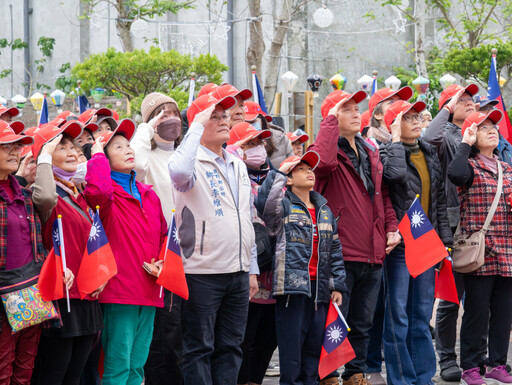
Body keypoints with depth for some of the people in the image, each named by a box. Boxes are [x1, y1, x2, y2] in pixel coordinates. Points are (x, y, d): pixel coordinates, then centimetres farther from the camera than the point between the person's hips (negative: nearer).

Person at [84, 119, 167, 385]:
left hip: (148, 293, 7)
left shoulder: (148, 194, 16)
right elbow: (97, 191, -32)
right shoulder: (107, 194, -6)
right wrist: (97, 154, -15)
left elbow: (163, 235, 27)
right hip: (119, 293, -7)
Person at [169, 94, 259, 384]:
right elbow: (179, 171, -34)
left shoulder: (239, 166, 16)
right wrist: (197, 127, -23)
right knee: (200, 348, -1)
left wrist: (252, 268, 18)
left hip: (238, 273, 7)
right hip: (203, 272, -7)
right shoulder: (195, 163, -7)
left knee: (231, 347, 10)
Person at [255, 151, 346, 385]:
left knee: (315, 345, 9)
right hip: (292, 287, -6)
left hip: (319, 289, 6)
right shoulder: (283, 207, 0)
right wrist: (278, 172, -14)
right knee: (291, 348, -5)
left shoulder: (325, 212, 18)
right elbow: (264, 201, -24)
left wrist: (338, 285, 13)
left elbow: (335, 249, 19)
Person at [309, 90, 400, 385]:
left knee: (363, 323, 15)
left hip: (372, 254, 7)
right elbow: (322, 161, -32)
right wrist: (331, 119, -22)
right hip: (341, 254, -7)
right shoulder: (329, 149, -7)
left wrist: (391, 226, 9)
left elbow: (382, 193, 22)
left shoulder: (371, 152, 16)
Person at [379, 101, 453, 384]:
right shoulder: (386, 151, -5)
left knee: (422, 316, 11)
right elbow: (395, 172, -30)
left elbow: (439, 199, 17)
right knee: (398, 316, -3)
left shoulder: (430, 154, 14)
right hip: (399, 244, -6)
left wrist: (445, 240, 11)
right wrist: (396, 139, -15)